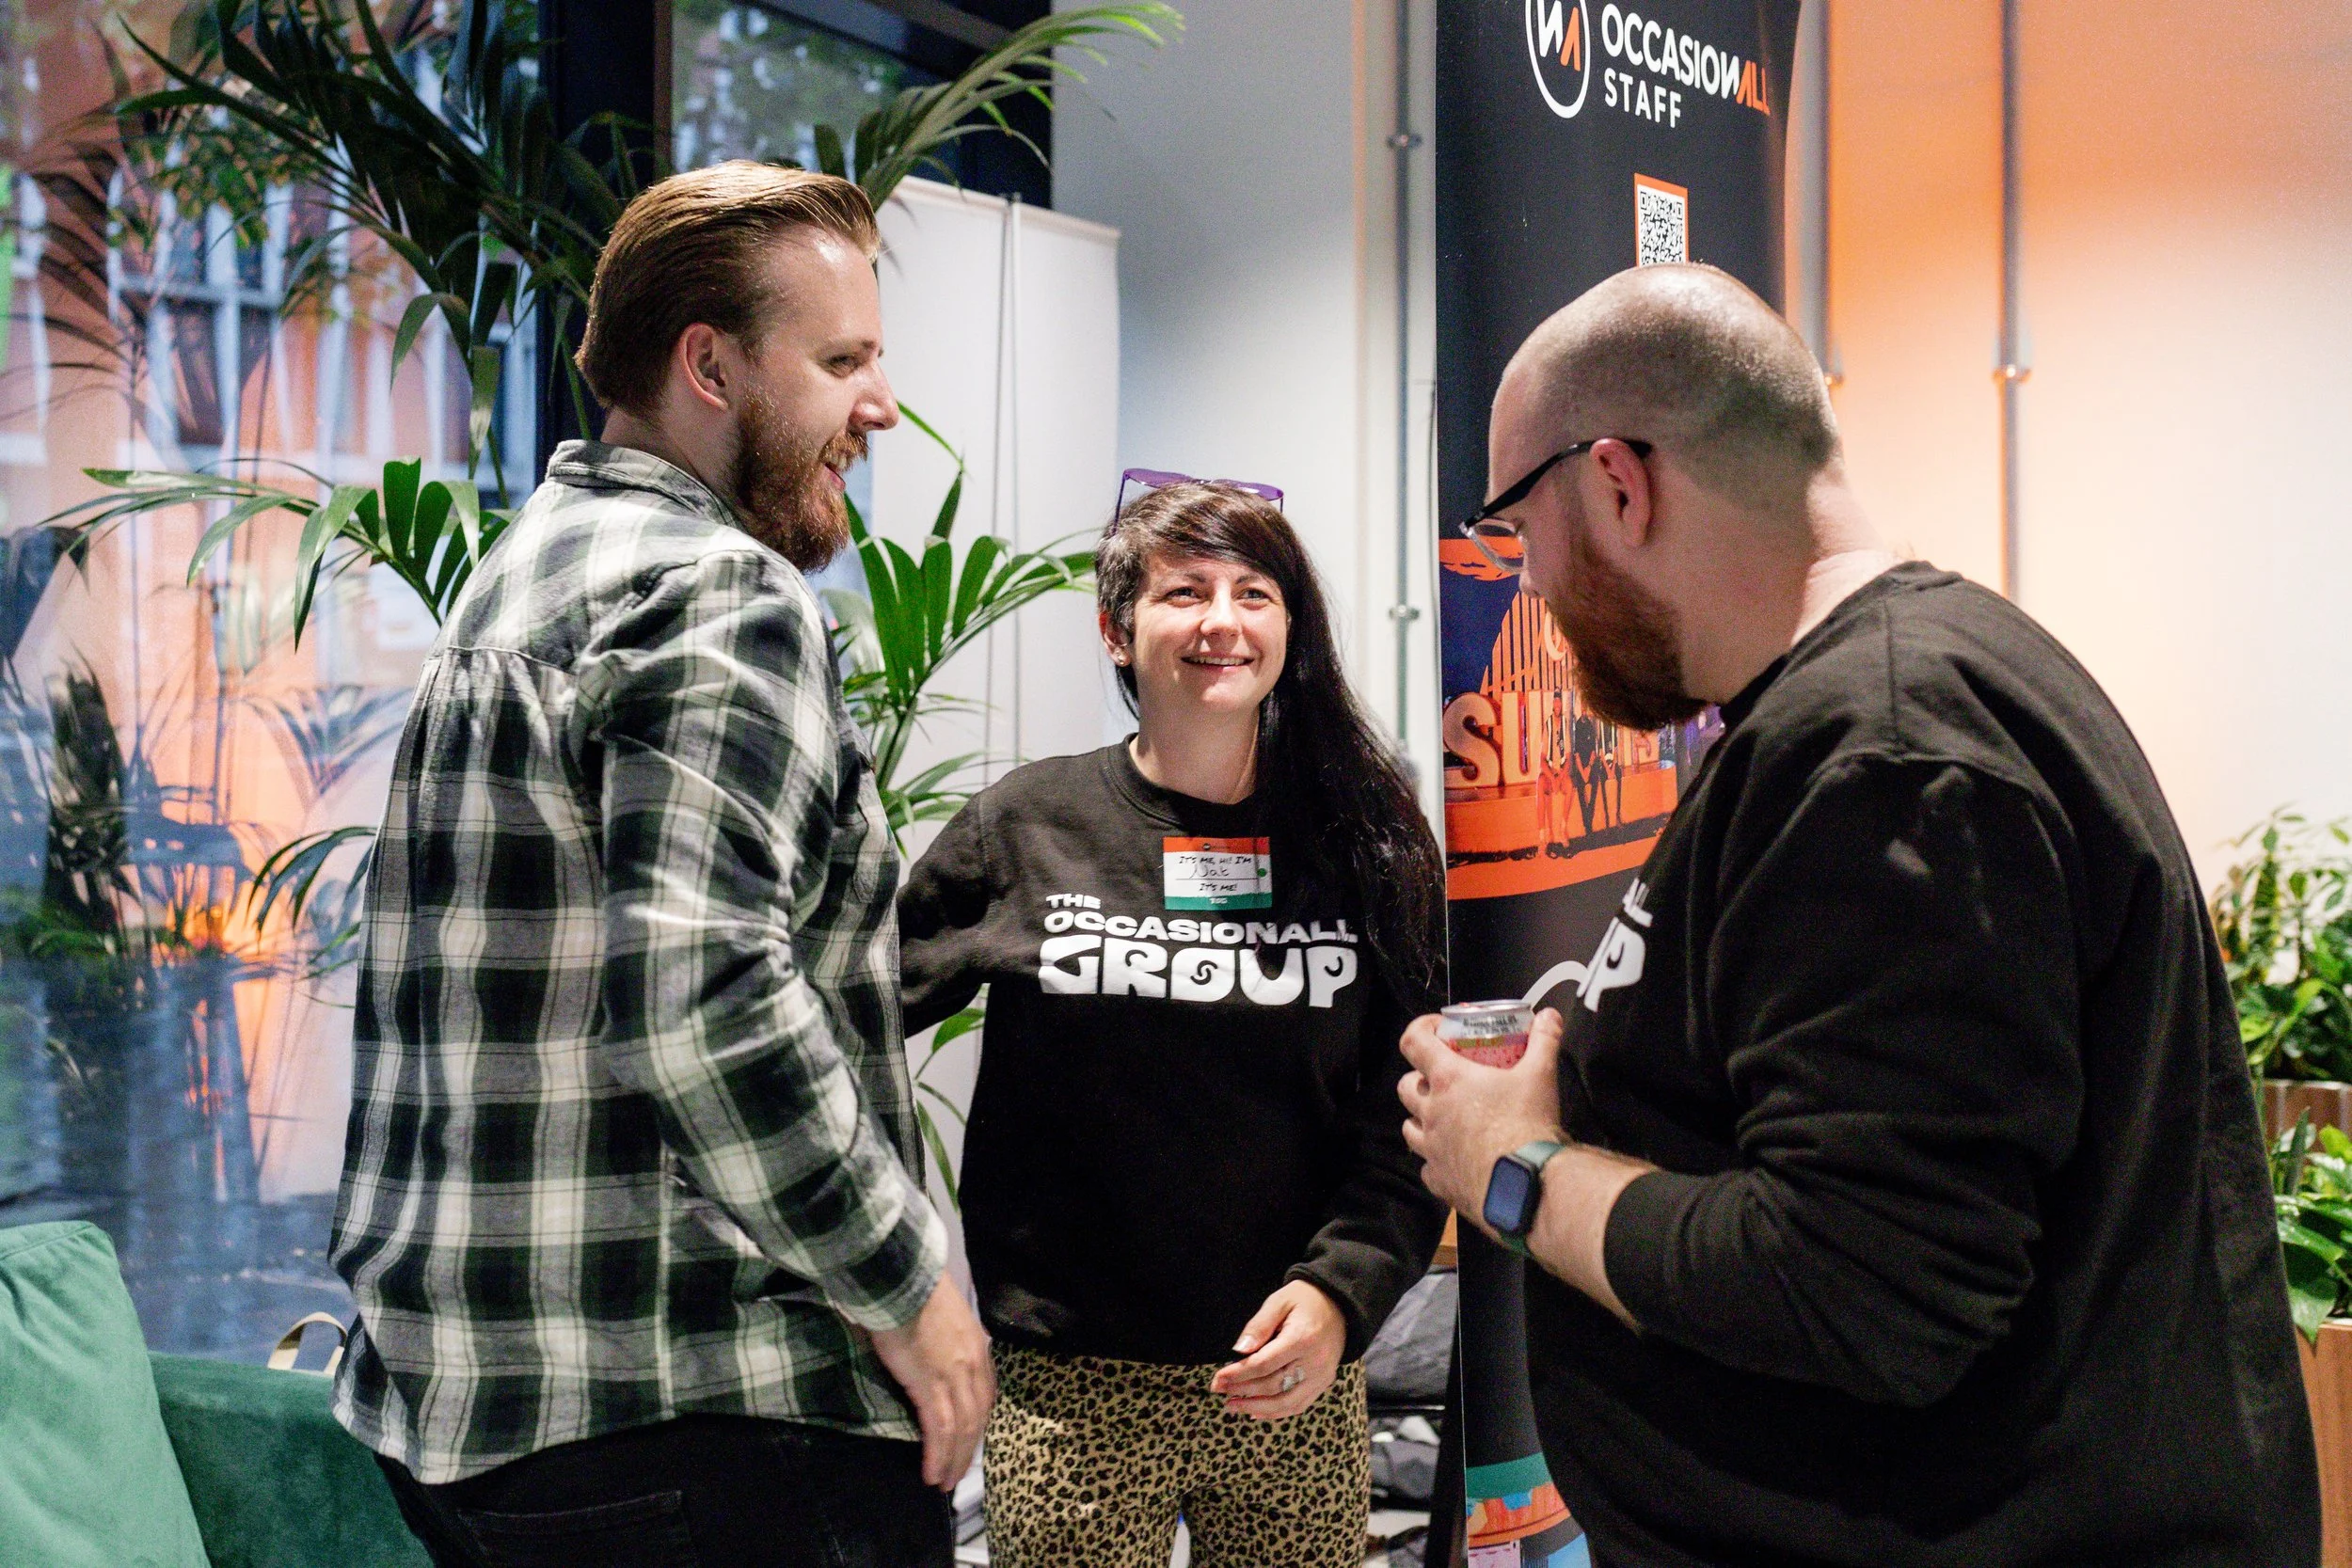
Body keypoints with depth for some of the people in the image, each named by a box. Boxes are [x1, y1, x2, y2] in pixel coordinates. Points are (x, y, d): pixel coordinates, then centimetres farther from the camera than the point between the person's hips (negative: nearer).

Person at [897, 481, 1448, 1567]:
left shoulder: (1361, 845, 2)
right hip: (1074, 1394, -1)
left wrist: (1339, 1287, -13)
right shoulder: (1027, 828, -2)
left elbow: (1405, 1114, 0)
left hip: (1298, 1392, 2)